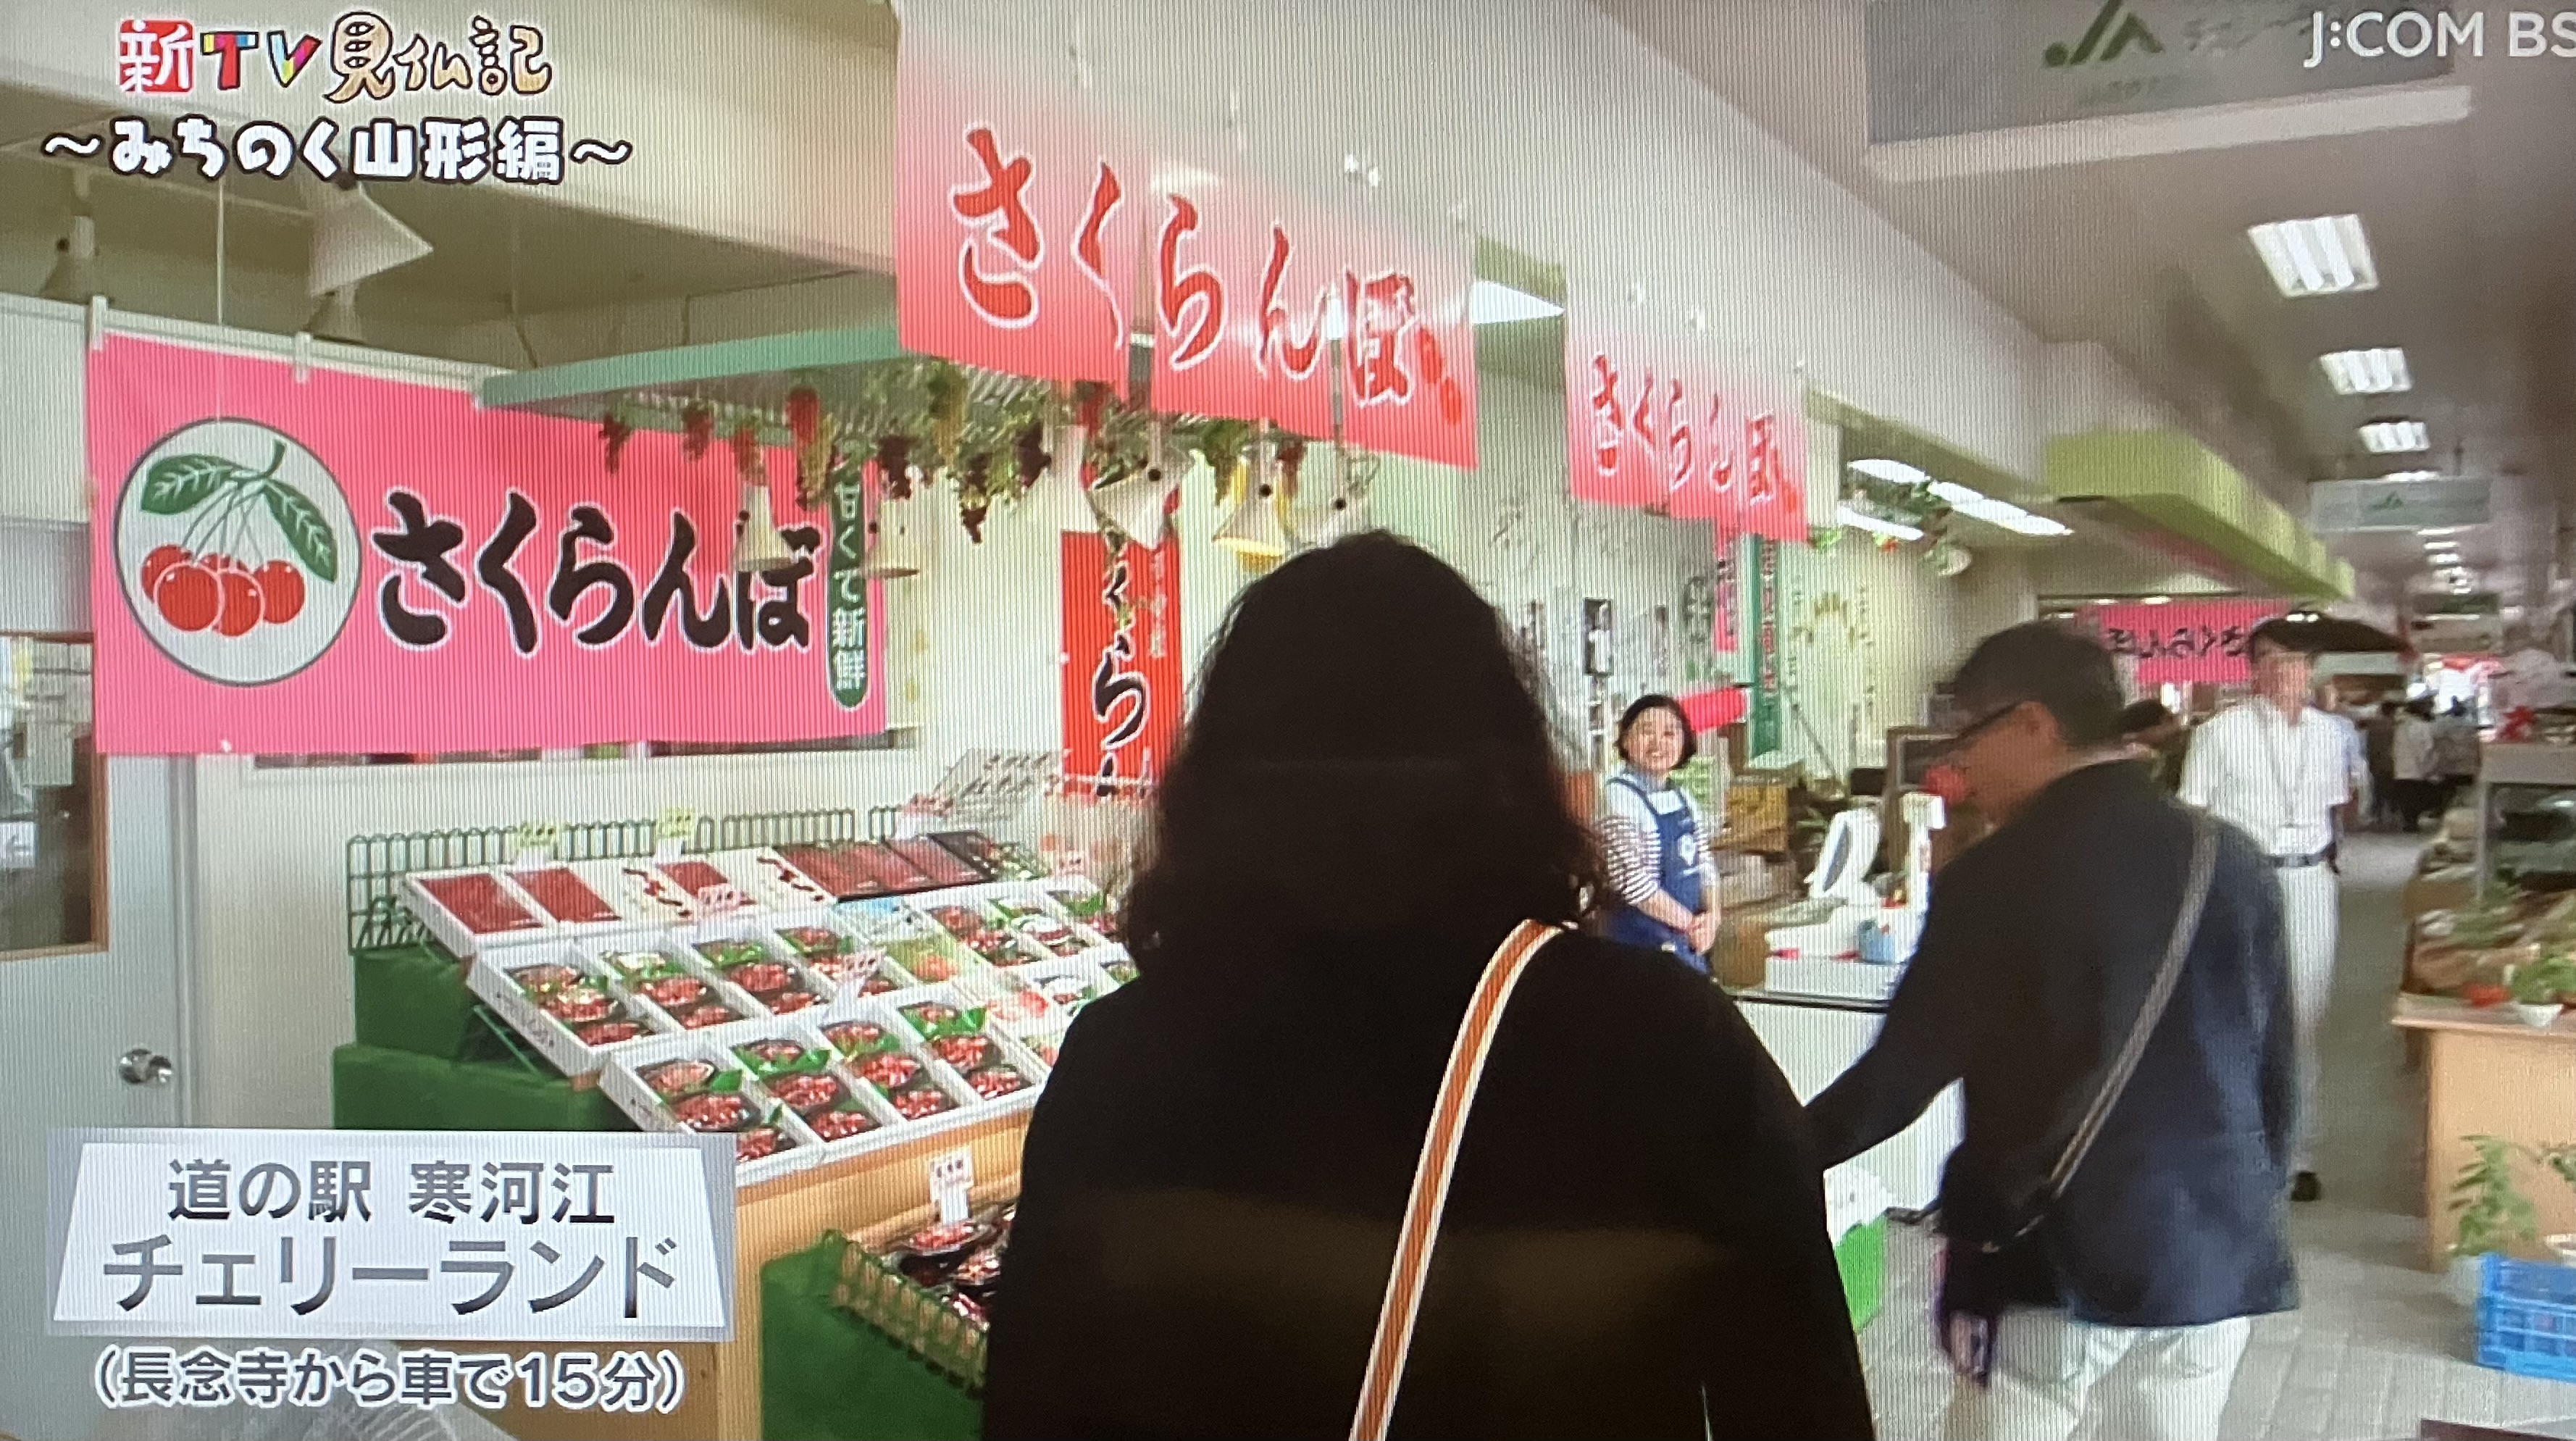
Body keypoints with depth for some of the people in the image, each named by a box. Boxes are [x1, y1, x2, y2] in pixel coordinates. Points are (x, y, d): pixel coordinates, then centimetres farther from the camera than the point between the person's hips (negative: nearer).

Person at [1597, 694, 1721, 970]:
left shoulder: (1684, 799, 9)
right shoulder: (1620, 796, -15)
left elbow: (1704, 866, 14)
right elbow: (1634, 884, -21)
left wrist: (1711, 916, -6)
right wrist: (1691, 923, -12)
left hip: (1688, 942, 8)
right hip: (1642, 940, -8)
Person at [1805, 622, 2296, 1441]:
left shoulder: (1998, 878, -15)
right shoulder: (2234, 862, 1)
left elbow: (1902, 1075, -12)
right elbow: (2274, 1073, 7)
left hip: (2053, 1265, -5)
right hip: (2211, 1253, 5)